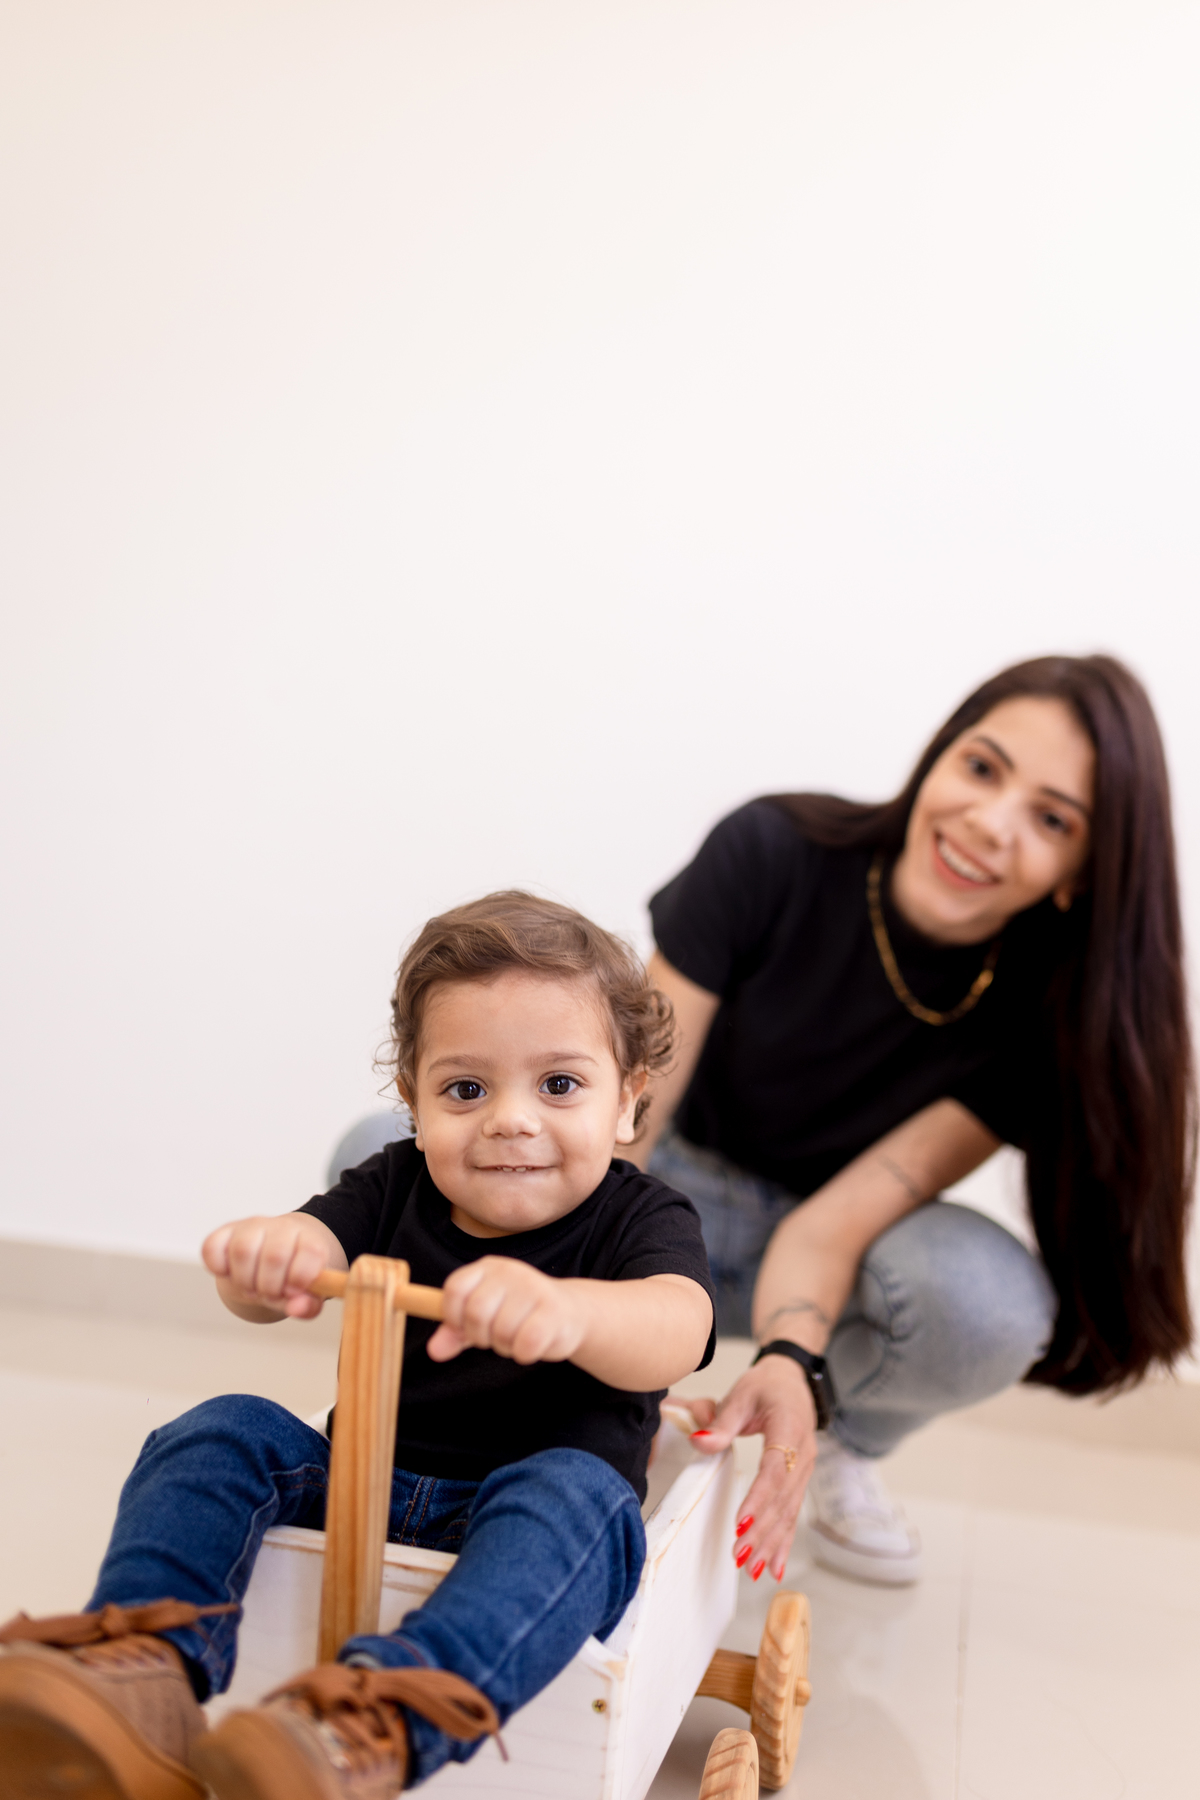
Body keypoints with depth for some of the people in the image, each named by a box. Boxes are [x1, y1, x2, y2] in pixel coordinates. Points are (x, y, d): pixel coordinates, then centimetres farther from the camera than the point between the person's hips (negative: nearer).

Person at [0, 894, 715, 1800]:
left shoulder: (643, 1219, -8)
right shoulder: (394, 1188, 4)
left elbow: (675, 1332, -31)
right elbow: (308, 1253, -15)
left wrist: (568, 1310, -55)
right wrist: (266, 1255, -43)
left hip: (525, 1523, -4)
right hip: (357, 1488, 4)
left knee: (576, 1490, -36)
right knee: (222, 1432, -16)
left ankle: (382, 1722, -58)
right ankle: (149, 1668, -40)